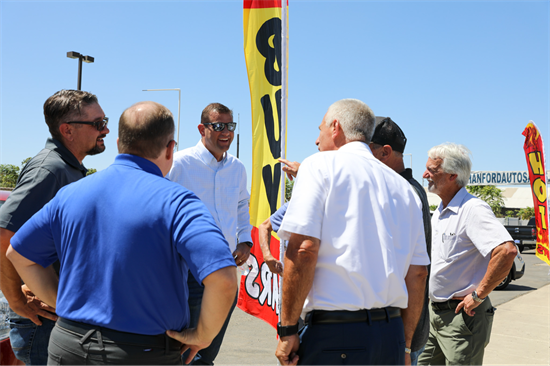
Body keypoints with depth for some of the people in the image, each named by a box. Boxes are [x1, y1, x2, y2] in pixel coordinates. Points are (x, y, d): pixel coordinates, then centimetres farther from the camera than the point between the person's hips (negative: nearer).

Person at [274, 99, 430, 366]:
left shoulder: (321, 165, -2)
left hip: (335, 334, -6)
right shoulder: (404, 188, 15)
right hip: (391, 334, 6)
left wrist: (287, 329, -8)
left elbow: (303, 249, -14)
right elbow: (418, 273, 13)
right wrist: (404, 344, 20)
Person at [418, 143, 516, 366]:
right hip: (434, 313, 9)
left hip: (462, 316, -8)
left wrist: (478, 295, -25)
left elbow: (507, 250, -32)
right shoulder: (439, 212, 12)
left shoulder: (473, 209, -18)